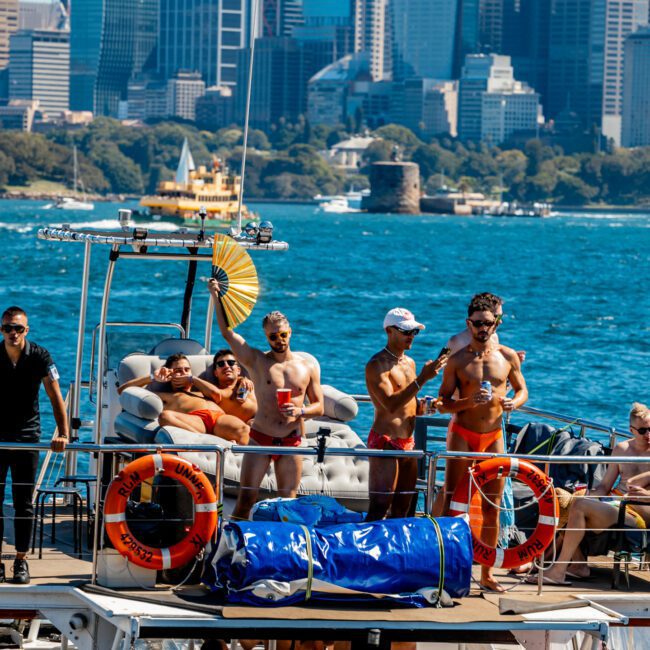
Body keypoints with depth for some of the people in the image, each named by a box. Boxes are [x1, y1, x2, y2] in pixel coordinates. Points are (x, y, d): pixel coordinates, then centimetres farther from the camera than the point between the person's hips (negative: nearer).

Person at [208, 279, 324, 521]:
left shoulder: (308, 368, 9)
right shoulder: (257, 361, 3)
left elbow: (319, 406, 11)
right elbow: (228, 333, -3)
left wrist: (300, 411, -11)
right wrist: (216, 297, -7)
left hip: (291, 443, 2)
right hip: (260, 439, -2)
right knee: (246, 497, -8)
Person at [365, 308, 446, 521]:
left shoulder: (409, 363, 16)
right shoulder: (377, 365, -11)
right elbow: (391, 404, -23)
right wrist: (422, 379, -27)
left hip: (408, 443, 9)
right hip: (385, 442, -8)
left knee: (402, 508, 9)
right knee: (380, 507, -14)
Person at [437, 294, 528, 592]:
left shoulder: (508, 356, 4)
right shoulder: (457, 360, -3)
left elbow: (522, 390, 13)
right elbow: (443, 403, -3)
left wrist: (514, 402, -10)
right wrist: (470, 402, -21)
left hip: (494, 437, 3)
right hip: (463, 435, -3)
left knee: (492, 508, 6)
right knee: (450, 502, -7)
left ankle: (487, 572, 14)